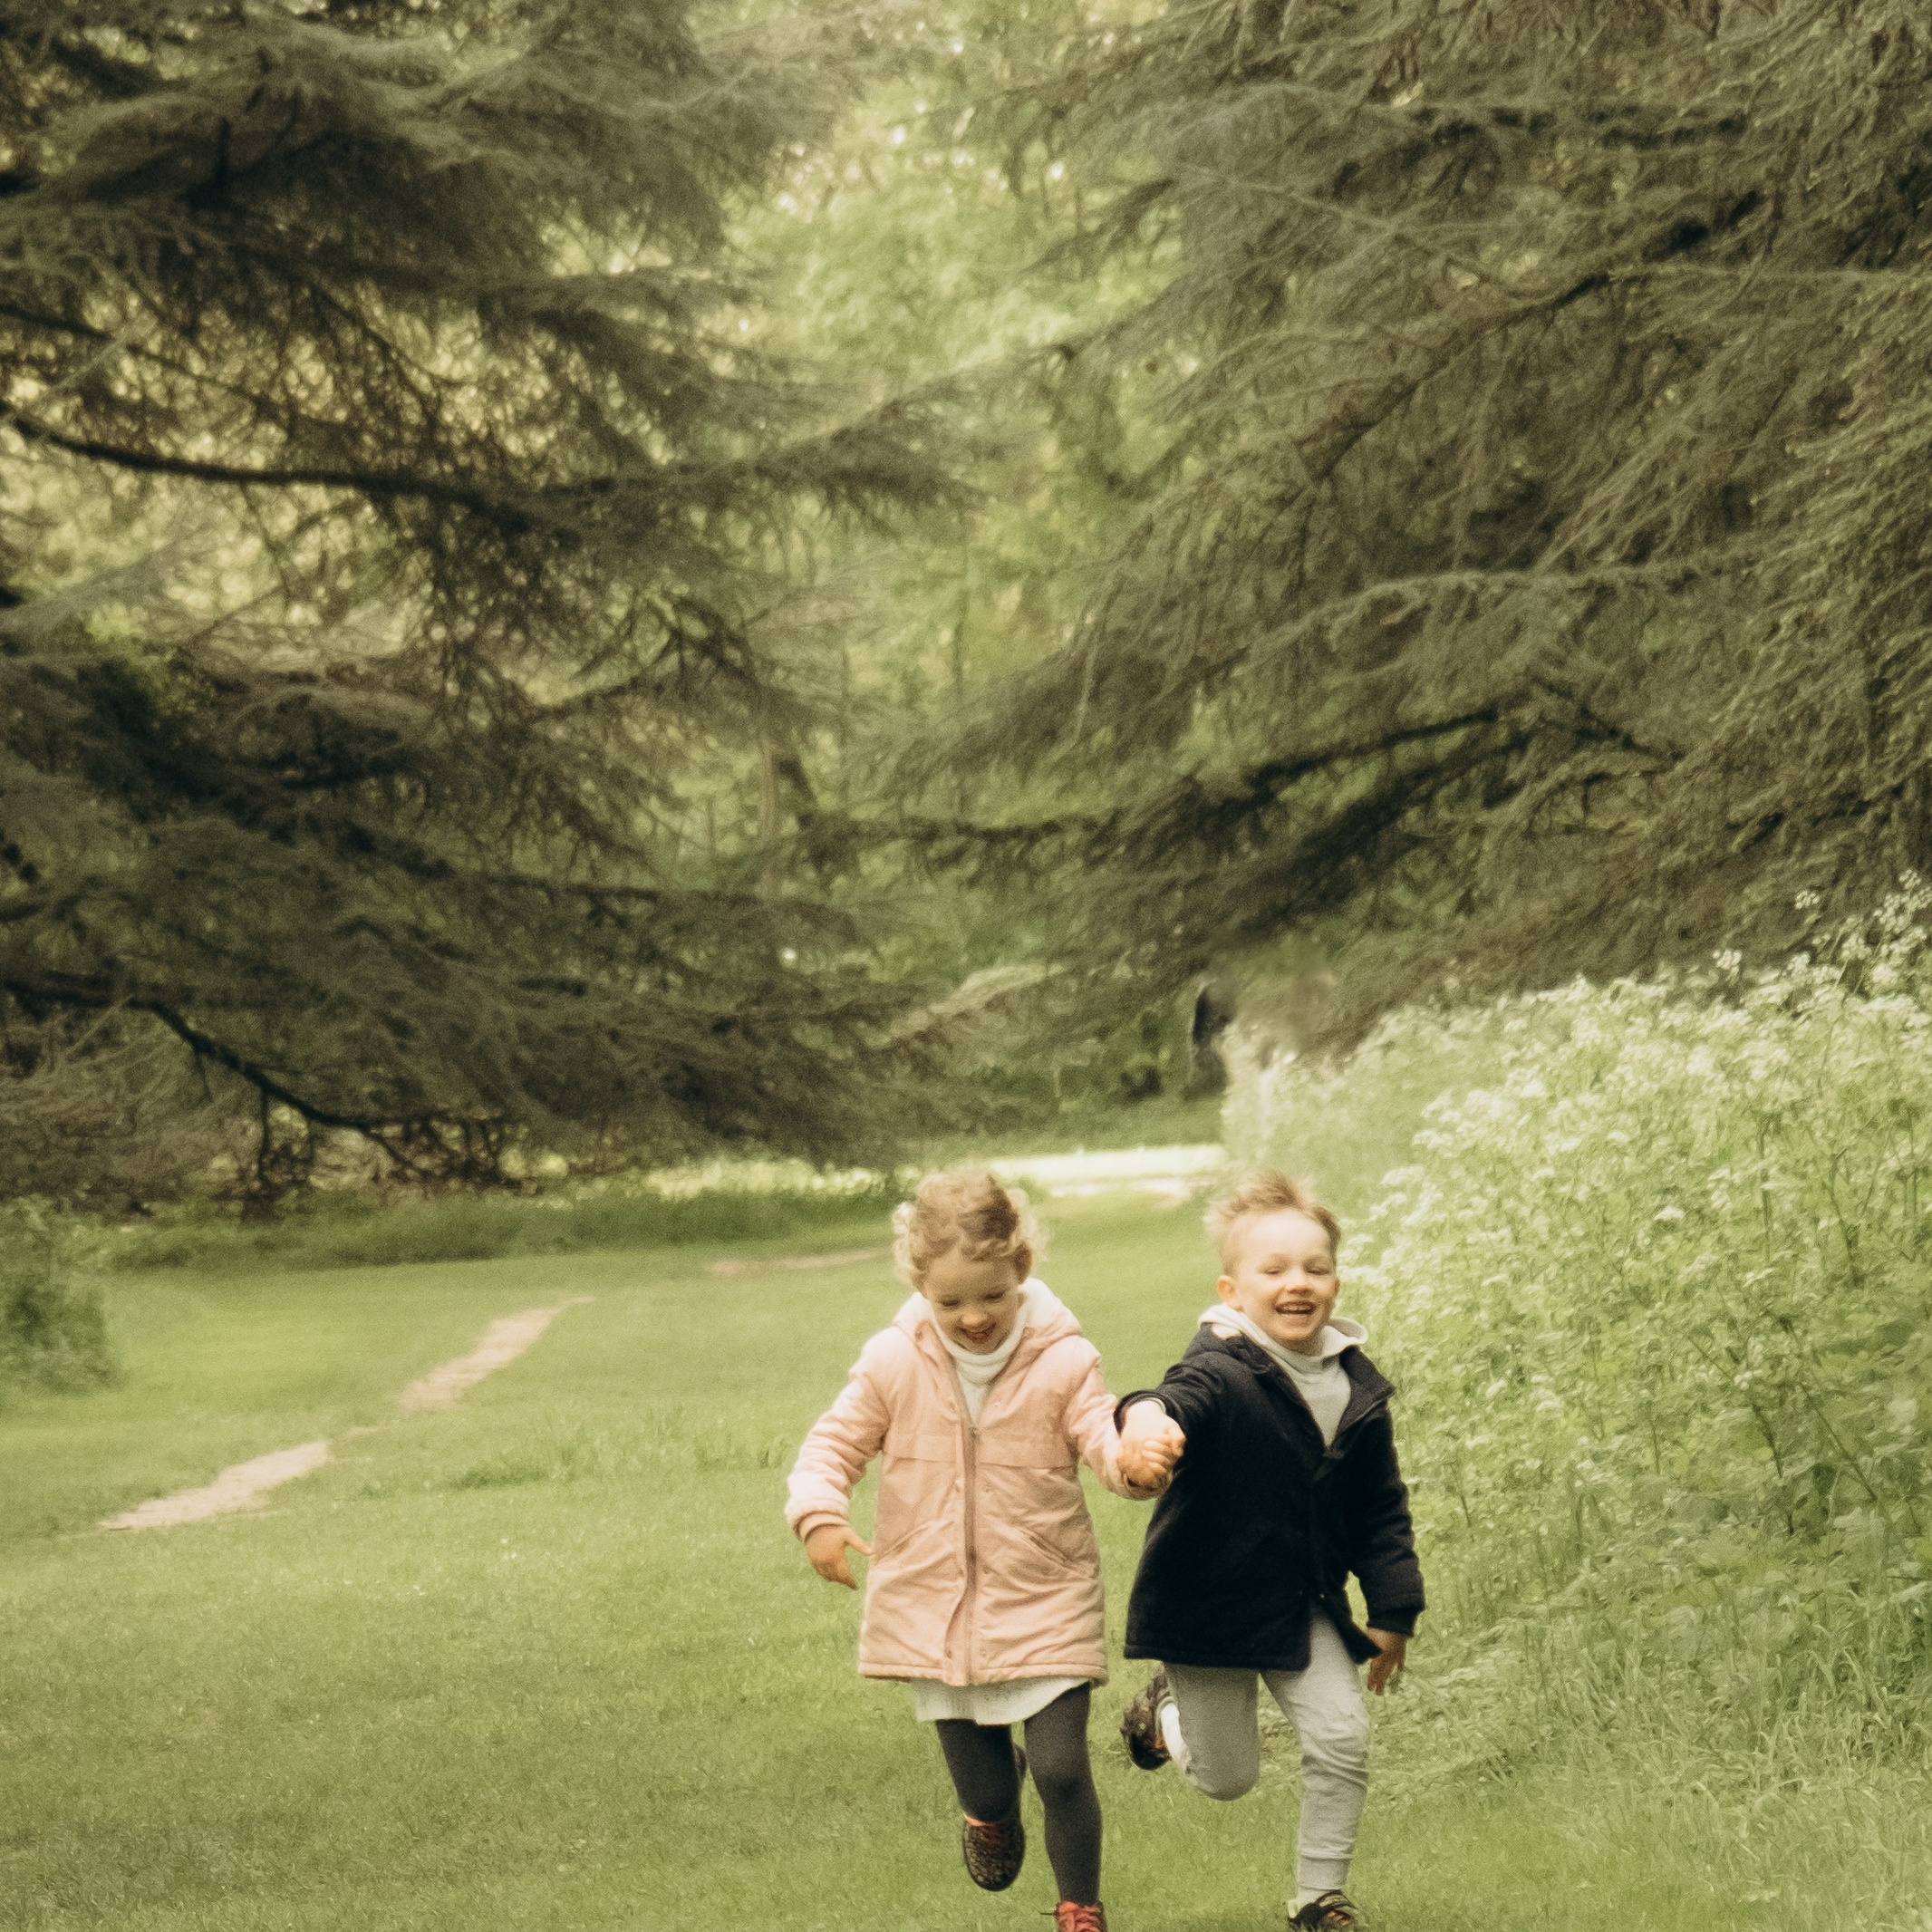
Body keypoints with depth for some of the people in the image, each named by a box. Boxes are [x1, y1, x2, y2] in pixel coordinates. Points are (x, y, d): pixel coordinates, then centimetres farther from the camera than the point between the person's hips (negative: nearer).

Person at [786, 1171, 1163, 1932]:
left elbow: (1103, 1438, -14)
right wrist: (819, 1517, -18)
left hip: (1045, 1604, -2)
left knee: (1062, 1770, -9)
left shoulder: (1062, 1361, -10)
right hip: (935, 1606, 2)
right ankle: (991, 1802, 48)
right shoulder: (893, 1364, -6)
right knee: (984, 1794, 9)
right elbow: (833, 1444, 1)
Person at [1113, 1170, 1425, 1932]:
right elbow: (1184, 1397, -47)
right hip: (1209, 1604, -4)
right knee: (1226, 1777, 8)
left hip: (1305, 1605, 4)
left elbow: (1381, 1510, 8)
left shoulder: (1357, 1390, -3)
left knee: (1342, 1740, -7)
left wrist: (1394, 1610, 8)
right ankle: (1167, 1708, 42)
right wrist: (1149, 1416, -72)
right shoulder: (1222, 1372, -22)